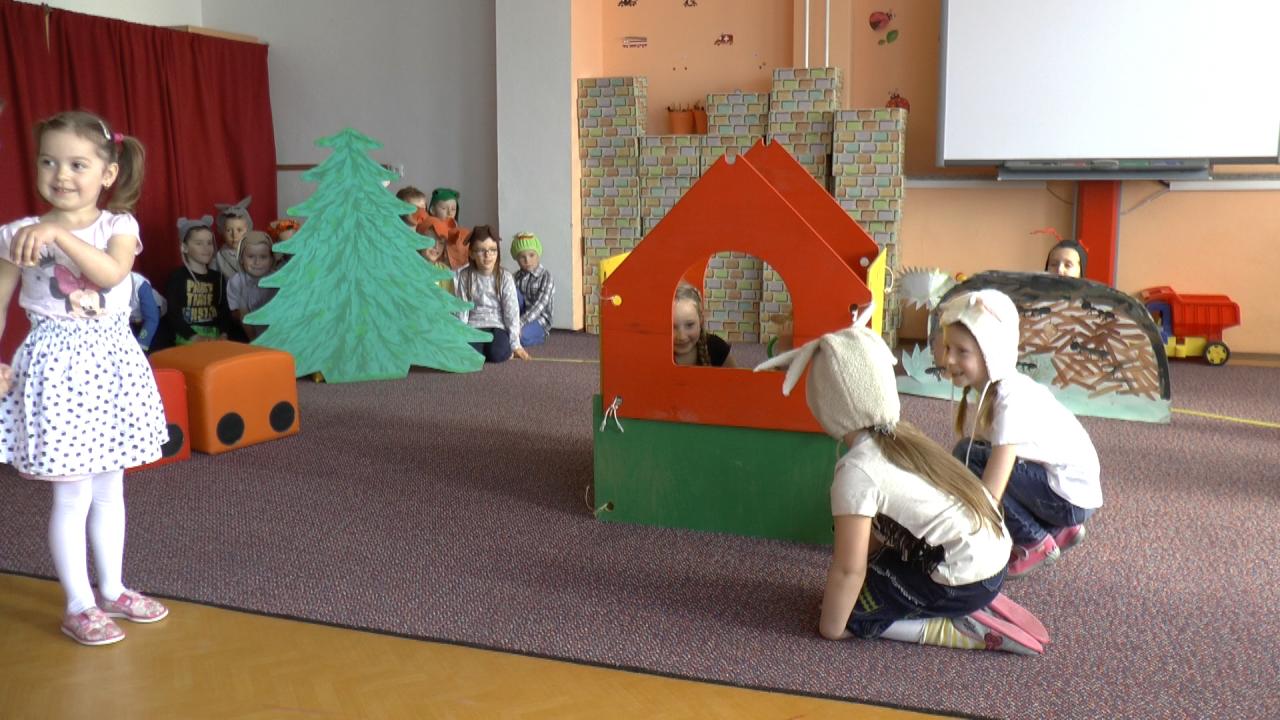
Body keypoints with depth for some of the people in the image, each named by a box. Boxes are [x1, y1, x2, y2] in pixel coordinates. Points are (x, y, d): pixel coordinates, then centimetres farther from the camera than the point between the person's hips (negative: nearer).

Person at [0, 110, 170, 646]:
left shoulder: (119, 226, -2)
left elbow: (112, 272, -22)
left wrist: (59, 234, -32)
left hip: (110, 361, 2)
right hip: (57, 365, -2)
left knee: (110, 489, 14)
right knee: (73, 495, 0)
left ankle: (112, 590, 29)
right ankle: (79, 606, 15)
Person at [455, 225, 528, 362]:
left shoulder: (505, 277, -6)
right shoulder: (464, 277, -3)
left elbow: (512, 311, -6)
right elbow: (461, 310, -2)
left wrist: (515, 344, -8)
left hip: (497, 325, -1)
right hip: (473, 325, 1)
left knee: (498, 354, -29)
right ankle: (480, 344, 7)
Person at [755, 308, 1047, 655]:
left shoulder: (857, 469, -19)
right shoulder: (902, 434, 6)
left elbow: (849, 569, -16)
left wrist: (831, 627, -4)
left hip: (965, 579, -9)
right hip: (992, 556, 9)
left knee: (852, 610, 1)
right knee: (877, 562, 21)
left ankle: (969, 630, -3)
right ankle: (977, 606, 14)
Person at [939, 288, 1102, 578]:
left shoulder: (1012, 399, -28)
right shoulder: (987, 388, -2)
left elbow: (989, 497, -32)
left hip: (1074, 497, -9)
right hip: (1051, 479, 9)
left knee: (970, 459, -19)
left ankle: (1036, 543, -1)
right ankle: (1057, 529, 13)